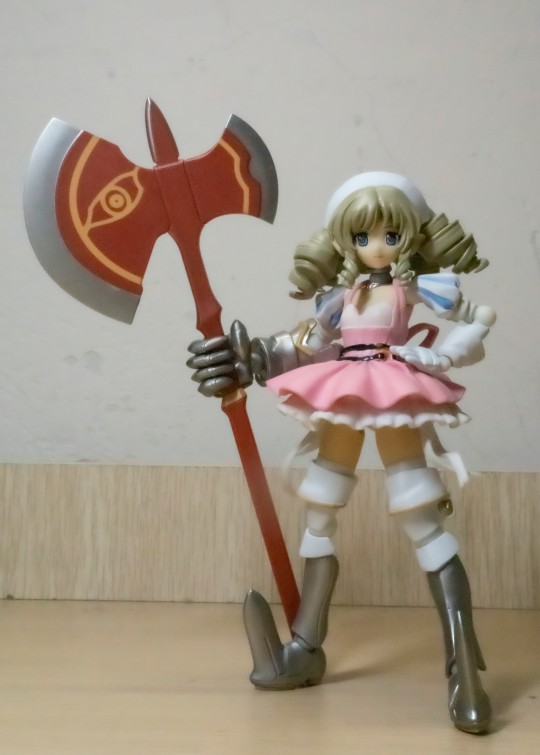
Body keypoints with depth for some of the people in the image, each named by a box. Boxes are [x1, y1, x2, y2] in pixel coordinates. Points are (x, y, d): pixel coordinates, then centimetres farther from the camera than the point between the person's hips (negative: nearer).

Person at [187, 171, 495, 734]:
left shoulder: (419, 287, 1)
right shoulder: (339, 295, 12)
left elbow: (480, 321, -5)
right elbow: (305, 347, 14)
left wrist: (425, 358, -14)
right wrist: (250, 359, 7)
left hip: (396, 402, -6)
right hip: (339, 403, 6)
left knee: (424, 523, -13)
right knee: (318, 519, 11)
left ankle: (464, 667, -12)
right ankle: (306, 648, 25)